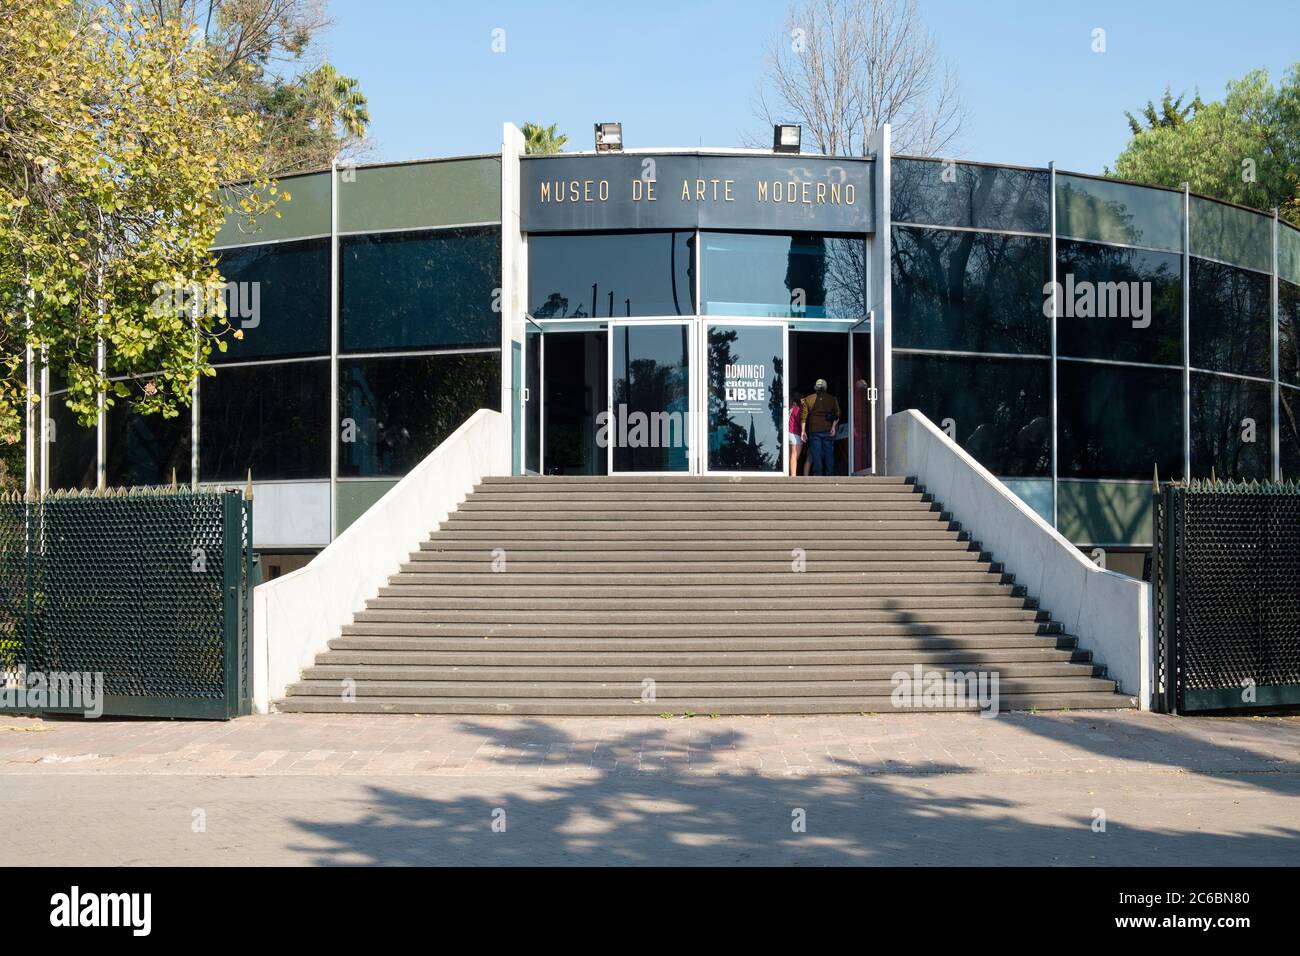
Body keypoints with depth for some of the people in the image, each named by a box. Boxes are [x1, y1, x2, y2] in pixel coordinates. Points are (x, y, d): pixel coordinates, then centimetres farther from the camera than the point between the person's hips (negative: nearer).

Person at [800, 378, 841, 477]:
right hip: (828, 431, 1)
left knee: (816, 455, 0)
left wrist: (803, 430, -1)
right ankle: (830, 476, 4)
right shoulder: (832, 399, 8)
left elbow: (804, 416, -1)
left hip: (814, 430, -1)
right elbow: (837, 414, -3)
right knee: (829, 454, 6)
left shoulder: (808, 400, 5)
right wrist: (833, 427, -7)